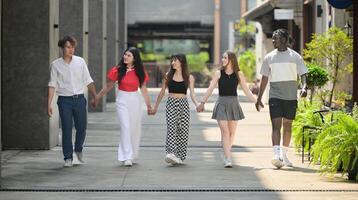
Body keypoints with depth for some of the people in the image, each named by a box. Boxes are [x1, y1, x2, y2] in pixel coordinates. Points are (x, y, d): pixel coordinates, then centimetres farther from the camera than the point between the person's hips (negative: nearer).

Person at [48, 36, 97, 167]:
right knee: (66, 129, -2)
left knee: (81, 128, 7)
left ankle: (78, 150, 33)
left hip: (79, 99, 2)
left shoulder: (80, 62, 3)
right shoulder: (55, 65, 0)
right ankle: (68, 158, 7)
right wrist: (49, 104, -5)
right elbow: (52, 85, 0)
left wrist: (95, 97, 6)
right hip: (64, 100, -2)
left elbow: (88, 81, 8)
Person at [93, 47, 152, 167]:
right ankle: (127, 157, -13)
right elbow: (108, 86, 3)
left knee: (135, 128, 8)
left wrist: (148, 105, 6)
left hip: (135, 100, 3)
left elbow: (143, 89, 5)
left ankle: (133, 155, 23)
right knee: (125, 127, -12)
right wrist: (97, 97, 5)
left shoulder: (139, 72, 0)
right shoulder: (118, 70, -6)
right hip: (122, 100, -3)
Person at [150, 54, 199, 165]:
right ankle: (171, 153, -27)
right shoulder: (168, 76, 8)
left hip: (183, 104, 0)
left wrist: (197, 104, -21)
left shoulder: (189, 78, 5)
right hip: (171, 103, 0)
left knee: (183, 130, -1)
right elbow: (162, 93, 14)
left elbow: (192, 94, -1)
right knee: (171, 128, -15)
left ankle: (179, 156, 5)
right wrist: (155, 107, 16)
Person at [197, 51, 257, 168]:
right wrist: (202, 103, -3)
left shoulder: (238, 75, 2)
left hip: (234, 104, 2)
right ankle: (228, 159, -13)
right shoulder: (218, 74, 0)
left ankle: (226, 155, 24)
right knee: (225, 131, -10)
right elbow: (210, 89, 1)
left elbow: (247, 91, 4)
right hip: (222, 104, -2)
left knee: (232, 132, 7)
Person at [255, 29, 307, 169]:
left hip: (291, 97, 1)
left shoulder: (295, 57, 2)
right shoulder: (269, 57, 6)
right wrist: (259, 99, 10)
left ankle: (284, 155, 24)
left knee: (287, 126, 10)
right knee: (276, 125, -13)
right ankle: (276, 155, -24)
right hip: (275, 96, 0)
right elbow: (264, 79, 12)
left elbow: (303, 74, -1)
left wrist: (304, 87, -23)